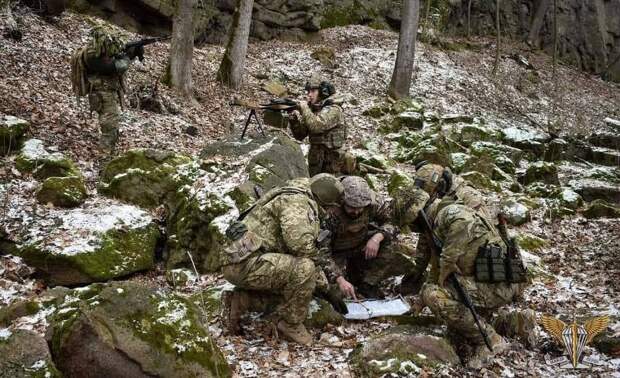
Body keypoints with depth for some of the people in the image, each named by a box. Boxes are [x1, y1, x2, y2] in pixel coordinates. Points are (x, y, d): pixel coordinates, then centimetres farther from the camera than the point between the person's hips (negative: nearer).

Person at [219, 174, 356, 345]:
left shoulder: (308, 209, 21)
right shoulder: (298, 201, -11)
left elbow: (317, 250, 24)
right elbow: (299, 242, -27)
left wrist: (339, 279, 17)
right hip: (243, 263, -11)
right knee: (305, 270, -22)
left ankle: (240, 301, 15)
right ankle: (290, 323, -2)